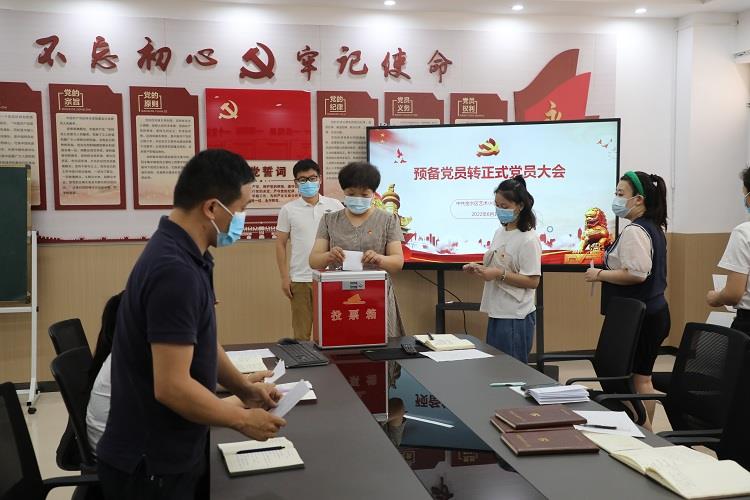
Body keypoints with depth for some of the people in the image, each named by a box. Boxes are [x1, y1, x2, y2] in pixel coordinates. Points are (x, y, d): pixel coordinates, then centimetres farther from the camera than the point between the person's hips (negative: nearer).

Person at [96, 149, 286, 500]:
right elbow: (172, 387, -29)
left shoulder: (181, 253, 4)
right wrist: (244, 420, -16)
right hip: (150, 465, -9)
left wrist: (244, 389, 9)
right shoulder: (176, 271, -28)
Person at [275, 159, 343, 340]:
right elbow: (281, 244, 5)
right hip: (300, 279, 0)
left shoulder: (335, 206, 4)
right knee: (301, 333, 5)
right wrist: (285, 277, -1)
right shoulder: (288, 210, 3)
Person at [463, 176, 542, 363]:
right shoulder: (500, 232, 9)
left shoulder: (528, 239, -14)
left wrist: (499, 274, -23)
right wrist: (479, 269, 0)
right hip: (496, 312, 8)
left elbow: (533, 281, -16)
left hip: (516, 317, -8)